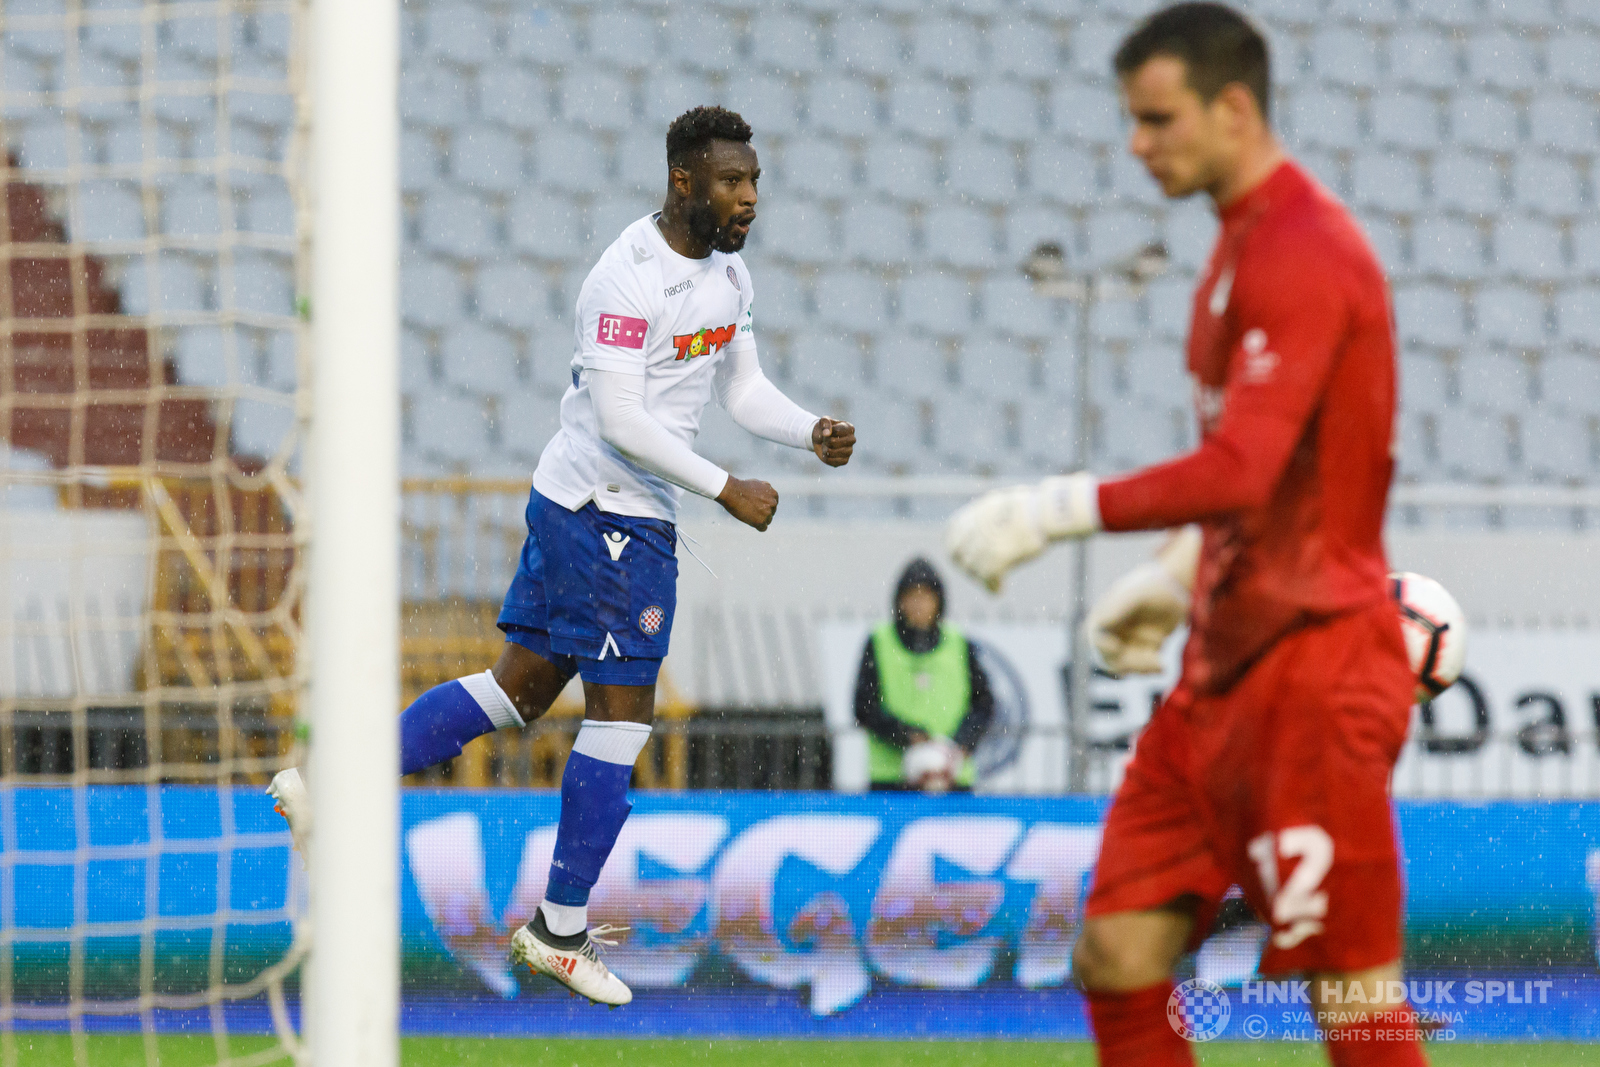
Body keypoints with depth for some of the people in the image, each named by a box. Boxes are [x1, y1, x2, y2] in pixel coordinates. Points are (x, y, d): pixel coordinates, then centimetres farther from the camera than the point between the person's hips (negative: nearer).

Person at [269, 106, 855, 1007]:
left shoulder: (728, 273, 10)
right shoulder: (629, 279, -20)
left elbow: (743, 387, 19)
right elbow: (622, 417, -24)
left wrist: (813, 432, 1)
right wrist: (726, 490, -21)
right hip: (609, 515, -10)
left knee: (524, 684, 14)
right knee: (622, 714, -4)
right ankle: (562, 930, 4)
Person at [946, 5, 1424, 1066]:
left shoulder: (1302, 252, -16)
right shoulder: (1242, 244, 16)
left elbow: (1242, 470, -26)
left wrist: (1059, 508, -25)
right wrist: (1181, 574, 25)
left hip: (1311, 668, -10)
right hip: (1227, 662, 10)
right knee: (1118, 956, 4)